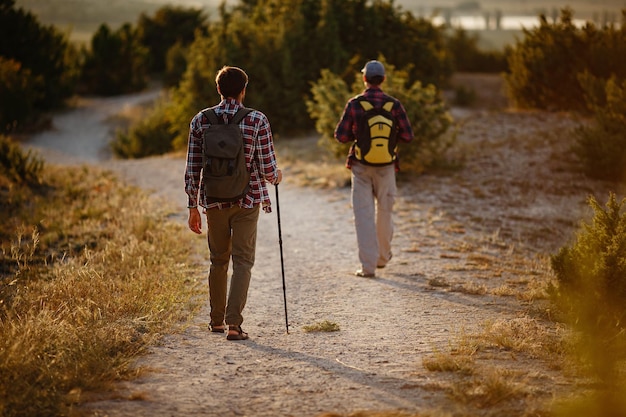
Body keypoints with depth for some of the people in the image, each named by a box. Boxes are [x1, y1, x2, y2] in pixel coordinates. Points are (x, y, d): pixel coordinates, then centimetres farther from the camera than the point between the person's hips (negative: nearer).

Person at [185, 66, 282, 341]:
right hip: (247, 201, -3)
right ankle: (234, 323, -8)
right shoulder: (257, 120, -8)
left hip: (214, 201, 3)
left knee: (218, 260, 17)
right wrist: (275, 177, 15)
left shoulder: (200, 121, -1)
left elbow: (192, 169, 1)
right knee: (242, 261, 2)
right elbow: (267, 168, -9)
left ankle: (217, 320, 26)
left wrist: (193, 207, 9)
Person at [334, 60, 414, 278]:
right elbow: (407, 136, -5)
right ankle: (383, 256, 33)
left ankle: (368, 265, -3)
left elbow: (341, 136, -7)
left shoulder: (354, 104, -9)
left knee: (364, 214, 1)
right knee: (384, 211, 18)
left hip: (360, 166, -1)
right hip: (385, 166, 1)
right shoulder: (394, 104, -6)